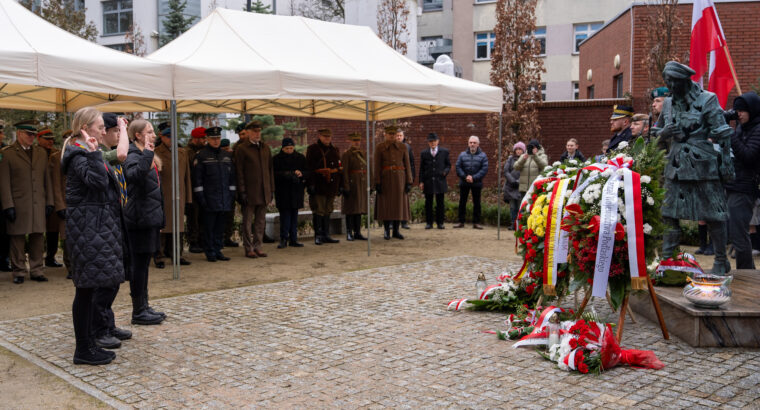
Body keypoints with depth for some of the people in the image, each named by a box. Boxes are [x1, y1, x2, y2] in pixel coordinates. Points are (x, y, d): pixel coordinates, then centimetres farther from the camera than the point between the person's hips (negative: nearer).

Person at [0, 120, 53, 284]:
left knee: (37, 238, 6)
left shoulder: (41, 153, 14)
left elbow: (46, 179, 16)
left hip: (38, 204, 4)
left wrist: (49, 202, 10)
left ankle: (36, 270, 14)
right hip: (18, 205, -4)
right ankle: (19, 272, 12)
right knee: (18, 238, 2)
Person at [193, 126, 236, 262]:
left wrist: (232, 193, 10)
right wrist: (200, 197, -10)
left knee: (220, 226, 9)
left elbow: (232, 176, 16)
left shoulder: (227, 155, 13)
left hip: (224, 199, 5)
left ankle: (218, 251, 18)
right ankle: (210, 252, 9)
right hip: (209, 199, -5)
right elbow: (197, 178, -6)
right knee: (209, 227, 1)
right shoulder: (201, 156, -3)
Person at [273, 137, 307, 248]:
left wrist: (301, 174, -14)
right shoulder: (276, 159, 1)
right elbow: (274, 174, -5)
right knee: (285, 214, -6)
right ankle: (283, 239, 0)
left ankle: (293, 239, 13)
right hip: (282, 192, -3)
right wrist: (284, 175, -22)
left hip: (296, 190, 3)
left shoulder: (300, 158, 9)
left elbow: (307, 171, 8)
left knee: (294, 214, 7)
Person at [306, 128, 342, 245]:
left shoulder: (335, 150, 16)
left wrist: (340, 185, 14)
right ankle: (318, 236, 1)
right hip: (318, 186, -6)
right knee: (319, 211, -5)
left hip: (331, 186, 6)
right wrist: (311, 184, -16)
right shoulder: (312, 149, -3)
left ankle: (326, 235, 17)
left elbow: (338, 168, 19)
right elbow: (309, 168, -9)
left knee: (327, 211, 11)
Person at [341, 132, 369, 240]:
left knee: (359, 209, 8)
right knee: (351, 209, -3)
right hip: (352, 183, -6)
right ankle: (349, 234, 2)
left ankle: (357, 233, 13)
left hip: (362, 185, 6)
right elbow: (344, 172, -11)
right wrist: (346, 187, -18)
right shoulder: (346, 154, -5)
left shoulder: (363, 154, 15)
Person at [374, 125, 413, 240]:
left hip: (399, 178, 2)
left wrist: (409, 182, 0)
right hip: (385, 179, -2)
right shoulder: (379, 147, 0)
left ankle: (396, 231, 11)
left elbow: (407, 165, 5)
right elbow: (377, 166, -4)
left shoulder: (403, 147, 6)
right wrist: (377, 183, -11)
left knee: (398, 204, 3)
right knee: (386, 205, 0)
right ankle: (386, 231, 8)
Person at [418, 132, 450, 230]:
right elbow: (421, 168, 7)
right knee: (428, 203, 4)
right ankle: (429, 223, 10)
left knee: (440, 203, 2)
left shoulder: (444, 152, 7)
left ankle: (440, 223, 10)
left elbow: (448, 165, 12)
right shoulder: (424, 153, 8)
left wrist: (446, 171, -10)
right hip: (428, 181, 0)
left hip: (440, 181, 0)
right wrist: (421, 181, 0)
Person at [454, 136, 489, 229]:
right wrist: (465, 176, -14)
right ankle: (461, 222, 11)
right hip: (464, 183, 1)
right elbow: (458, 167, 0)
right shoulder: (462, 155, 6)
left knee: (476, 203, 3)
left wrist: (474, 177, -17)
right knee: (462, 202, 5)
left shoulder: (483, 156, 0)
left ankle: (476, 222, 9)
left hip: (476, 183, -1)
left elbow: (484, 169, -8)